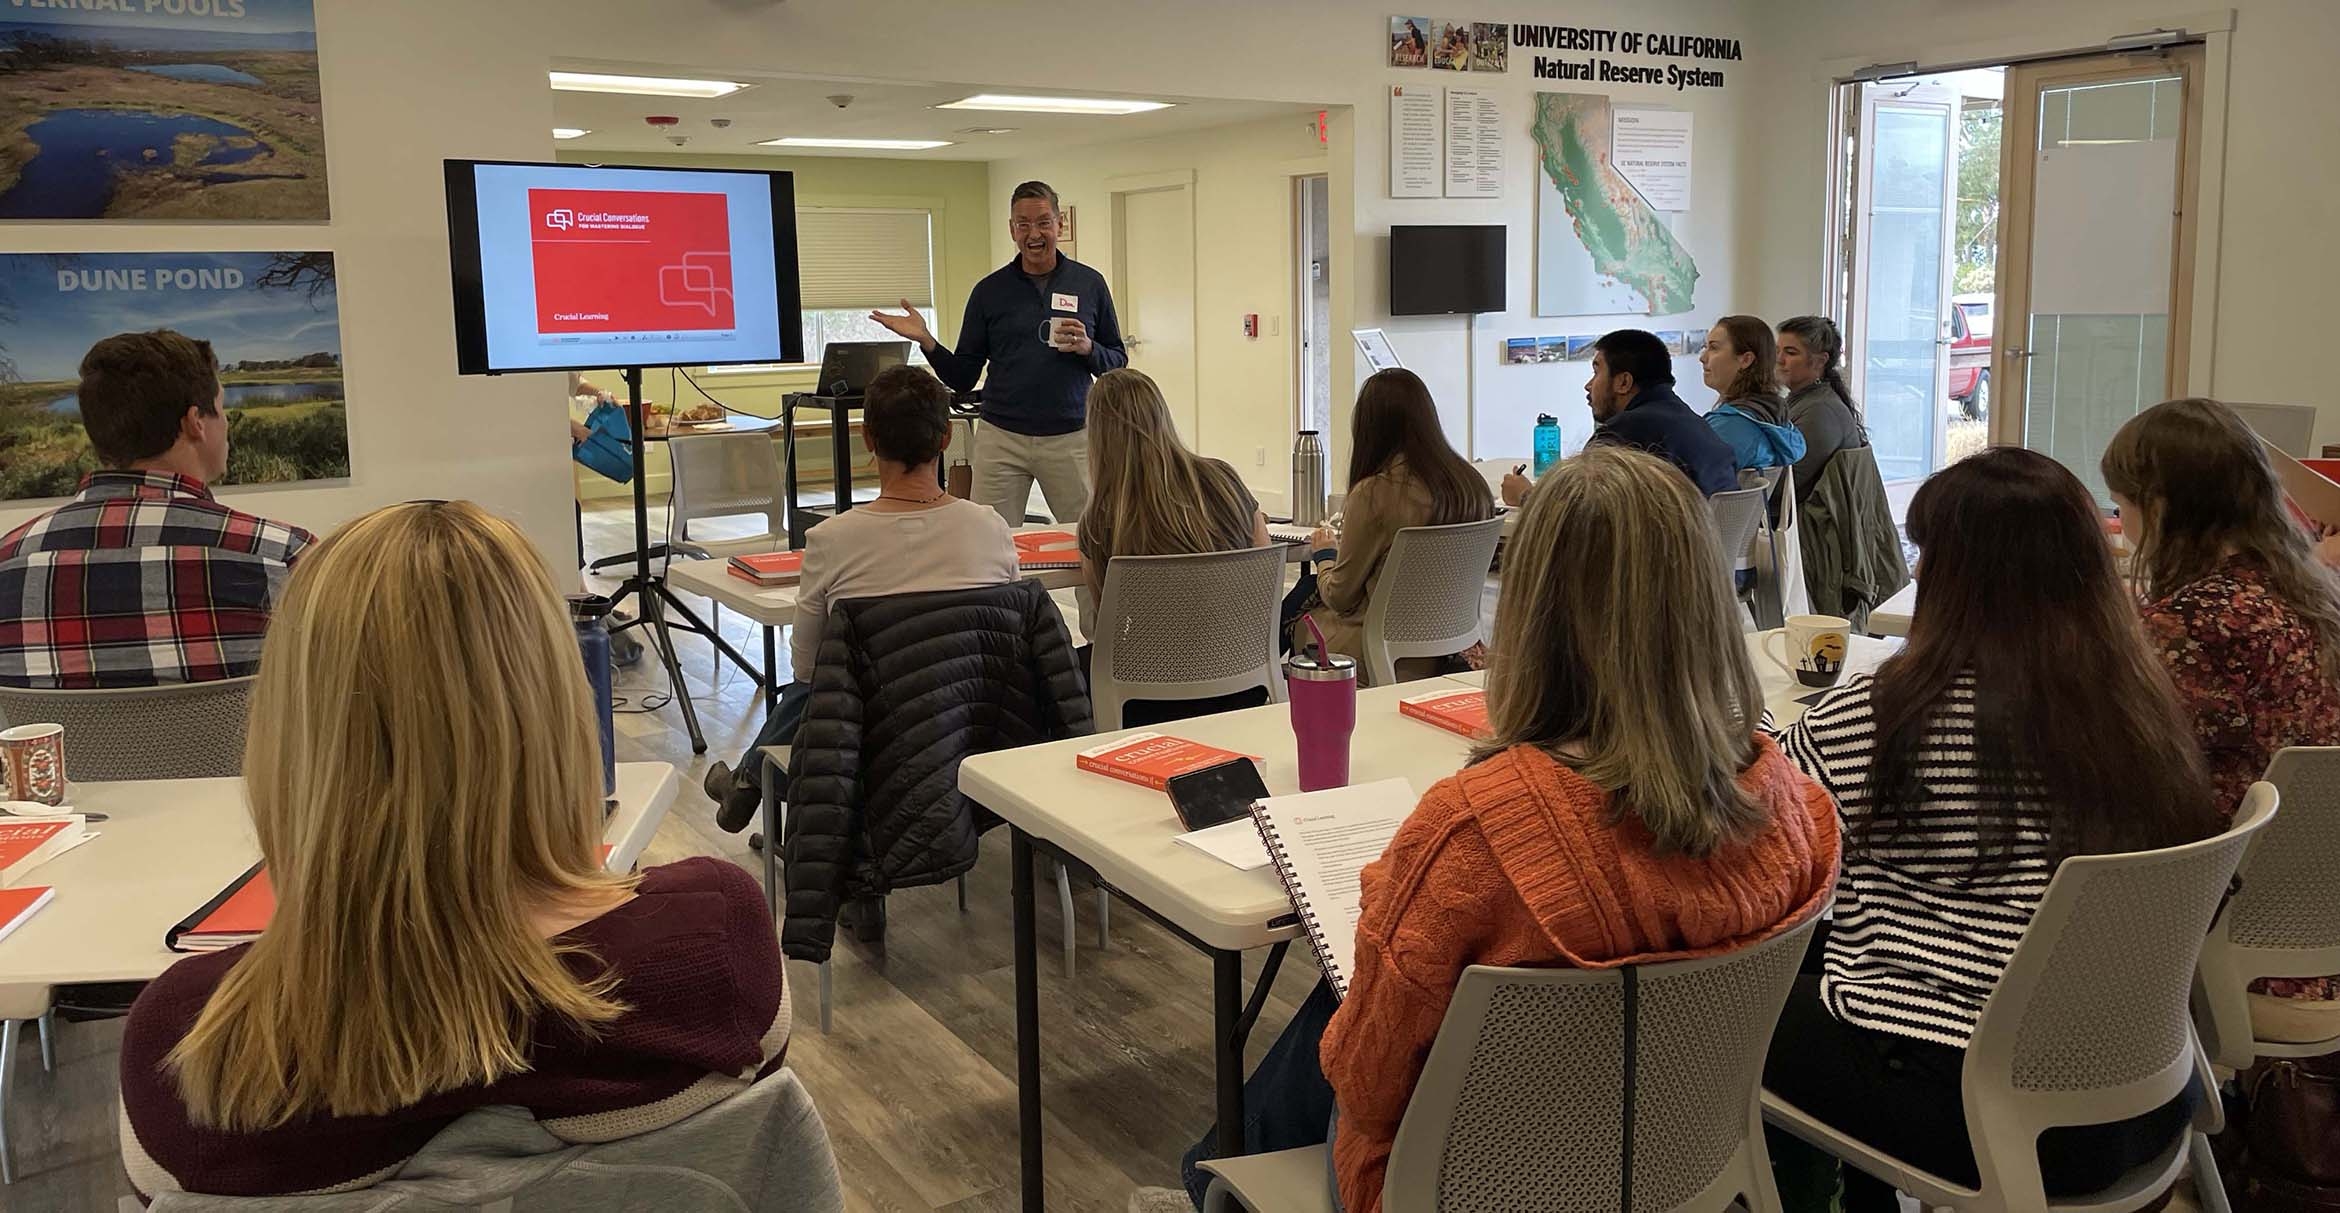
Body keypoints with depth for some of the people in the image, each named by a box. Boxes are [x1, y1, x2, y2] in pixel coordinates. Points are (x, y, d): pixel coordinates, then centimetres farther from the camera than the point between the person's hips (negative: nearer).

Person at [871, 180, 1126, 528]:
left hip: (1069, 437, 0)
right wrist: (926, 341, -10)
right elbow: (963, 379, 6)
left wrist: (1088, 348, -11)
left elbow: (1118, 364, 9)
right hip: (1001, 438, 0)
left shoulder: (1090, 284, 5)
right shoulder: (989, 291, 6)